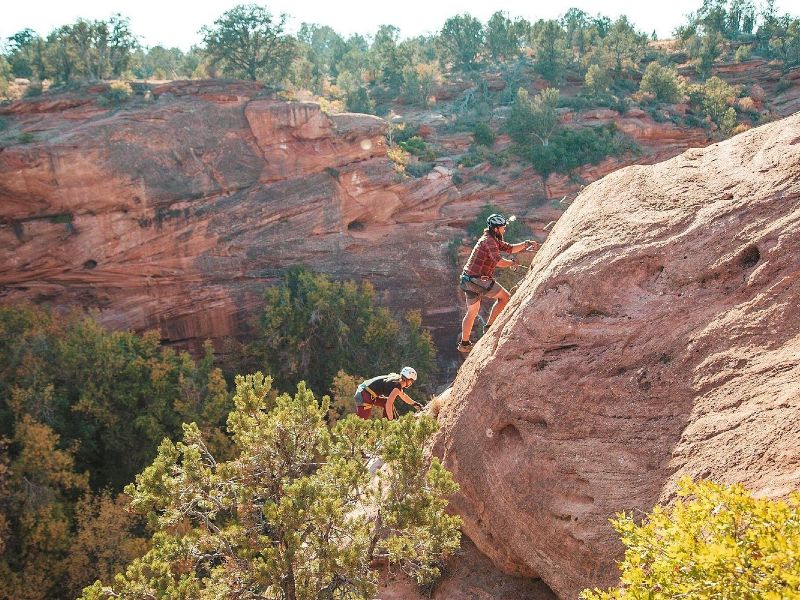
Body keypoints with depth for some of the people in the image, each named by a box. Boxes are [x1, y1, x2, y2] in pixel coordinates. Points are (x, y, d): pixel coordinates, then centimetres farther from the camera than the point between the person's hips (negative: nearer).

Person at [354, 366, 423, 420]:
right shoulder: (397, 386, -17)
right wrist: (391, 420, -19)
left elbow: (403, 396, 33)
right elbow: (388, 404, -25)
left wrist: (414, 403, 41)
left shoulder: (396, 380, 12)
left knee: (390, 404, 15)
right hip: (364, 394, -10)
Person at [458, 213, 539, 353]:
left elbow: (510, 248, 20)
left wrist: (527, 243, 12)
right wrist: (512, 263, -9)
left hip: (468, 279, 10)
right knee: (505, 297, -2)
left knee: (472, 312, 18)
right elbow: (498, 261, -26)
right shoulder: (489, 240, -15)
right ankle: (489, 326, 2)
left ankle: (464, 344, 24)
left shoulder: (494, 240, 17)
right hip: (478, 279, -10)